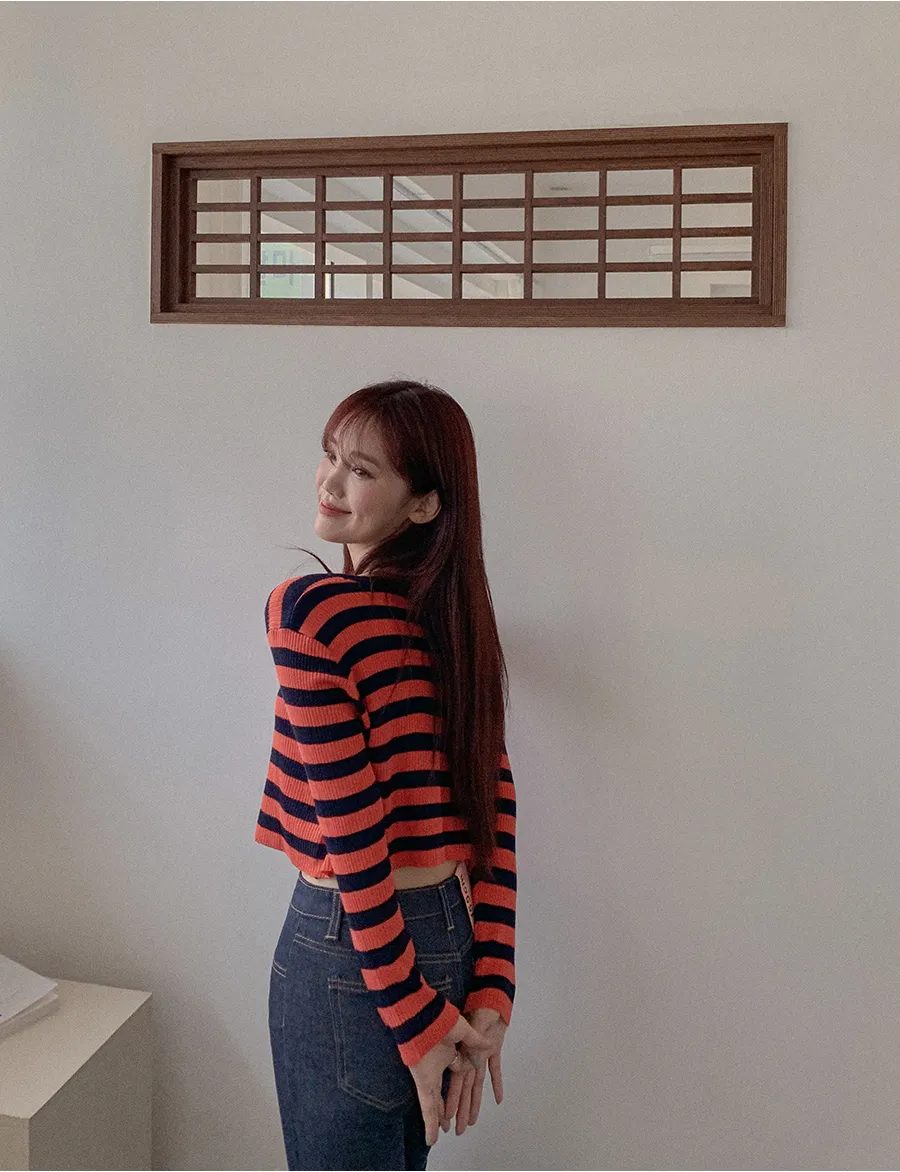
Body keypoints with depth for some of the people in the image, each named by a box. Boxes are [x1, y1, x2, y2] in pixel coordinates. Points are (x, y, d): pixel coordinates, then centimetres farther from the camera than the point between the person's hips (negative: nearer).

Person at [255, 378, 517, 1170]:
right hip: (452, 934, 7)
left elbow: (351, 837, -20)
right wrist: (487, 998, 0)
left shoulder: (309, 611, -17)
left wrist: (417, 1019, -14)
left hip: (350, 955, -7)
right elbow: (498, 810, 1)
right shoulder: (456, 618, 4)